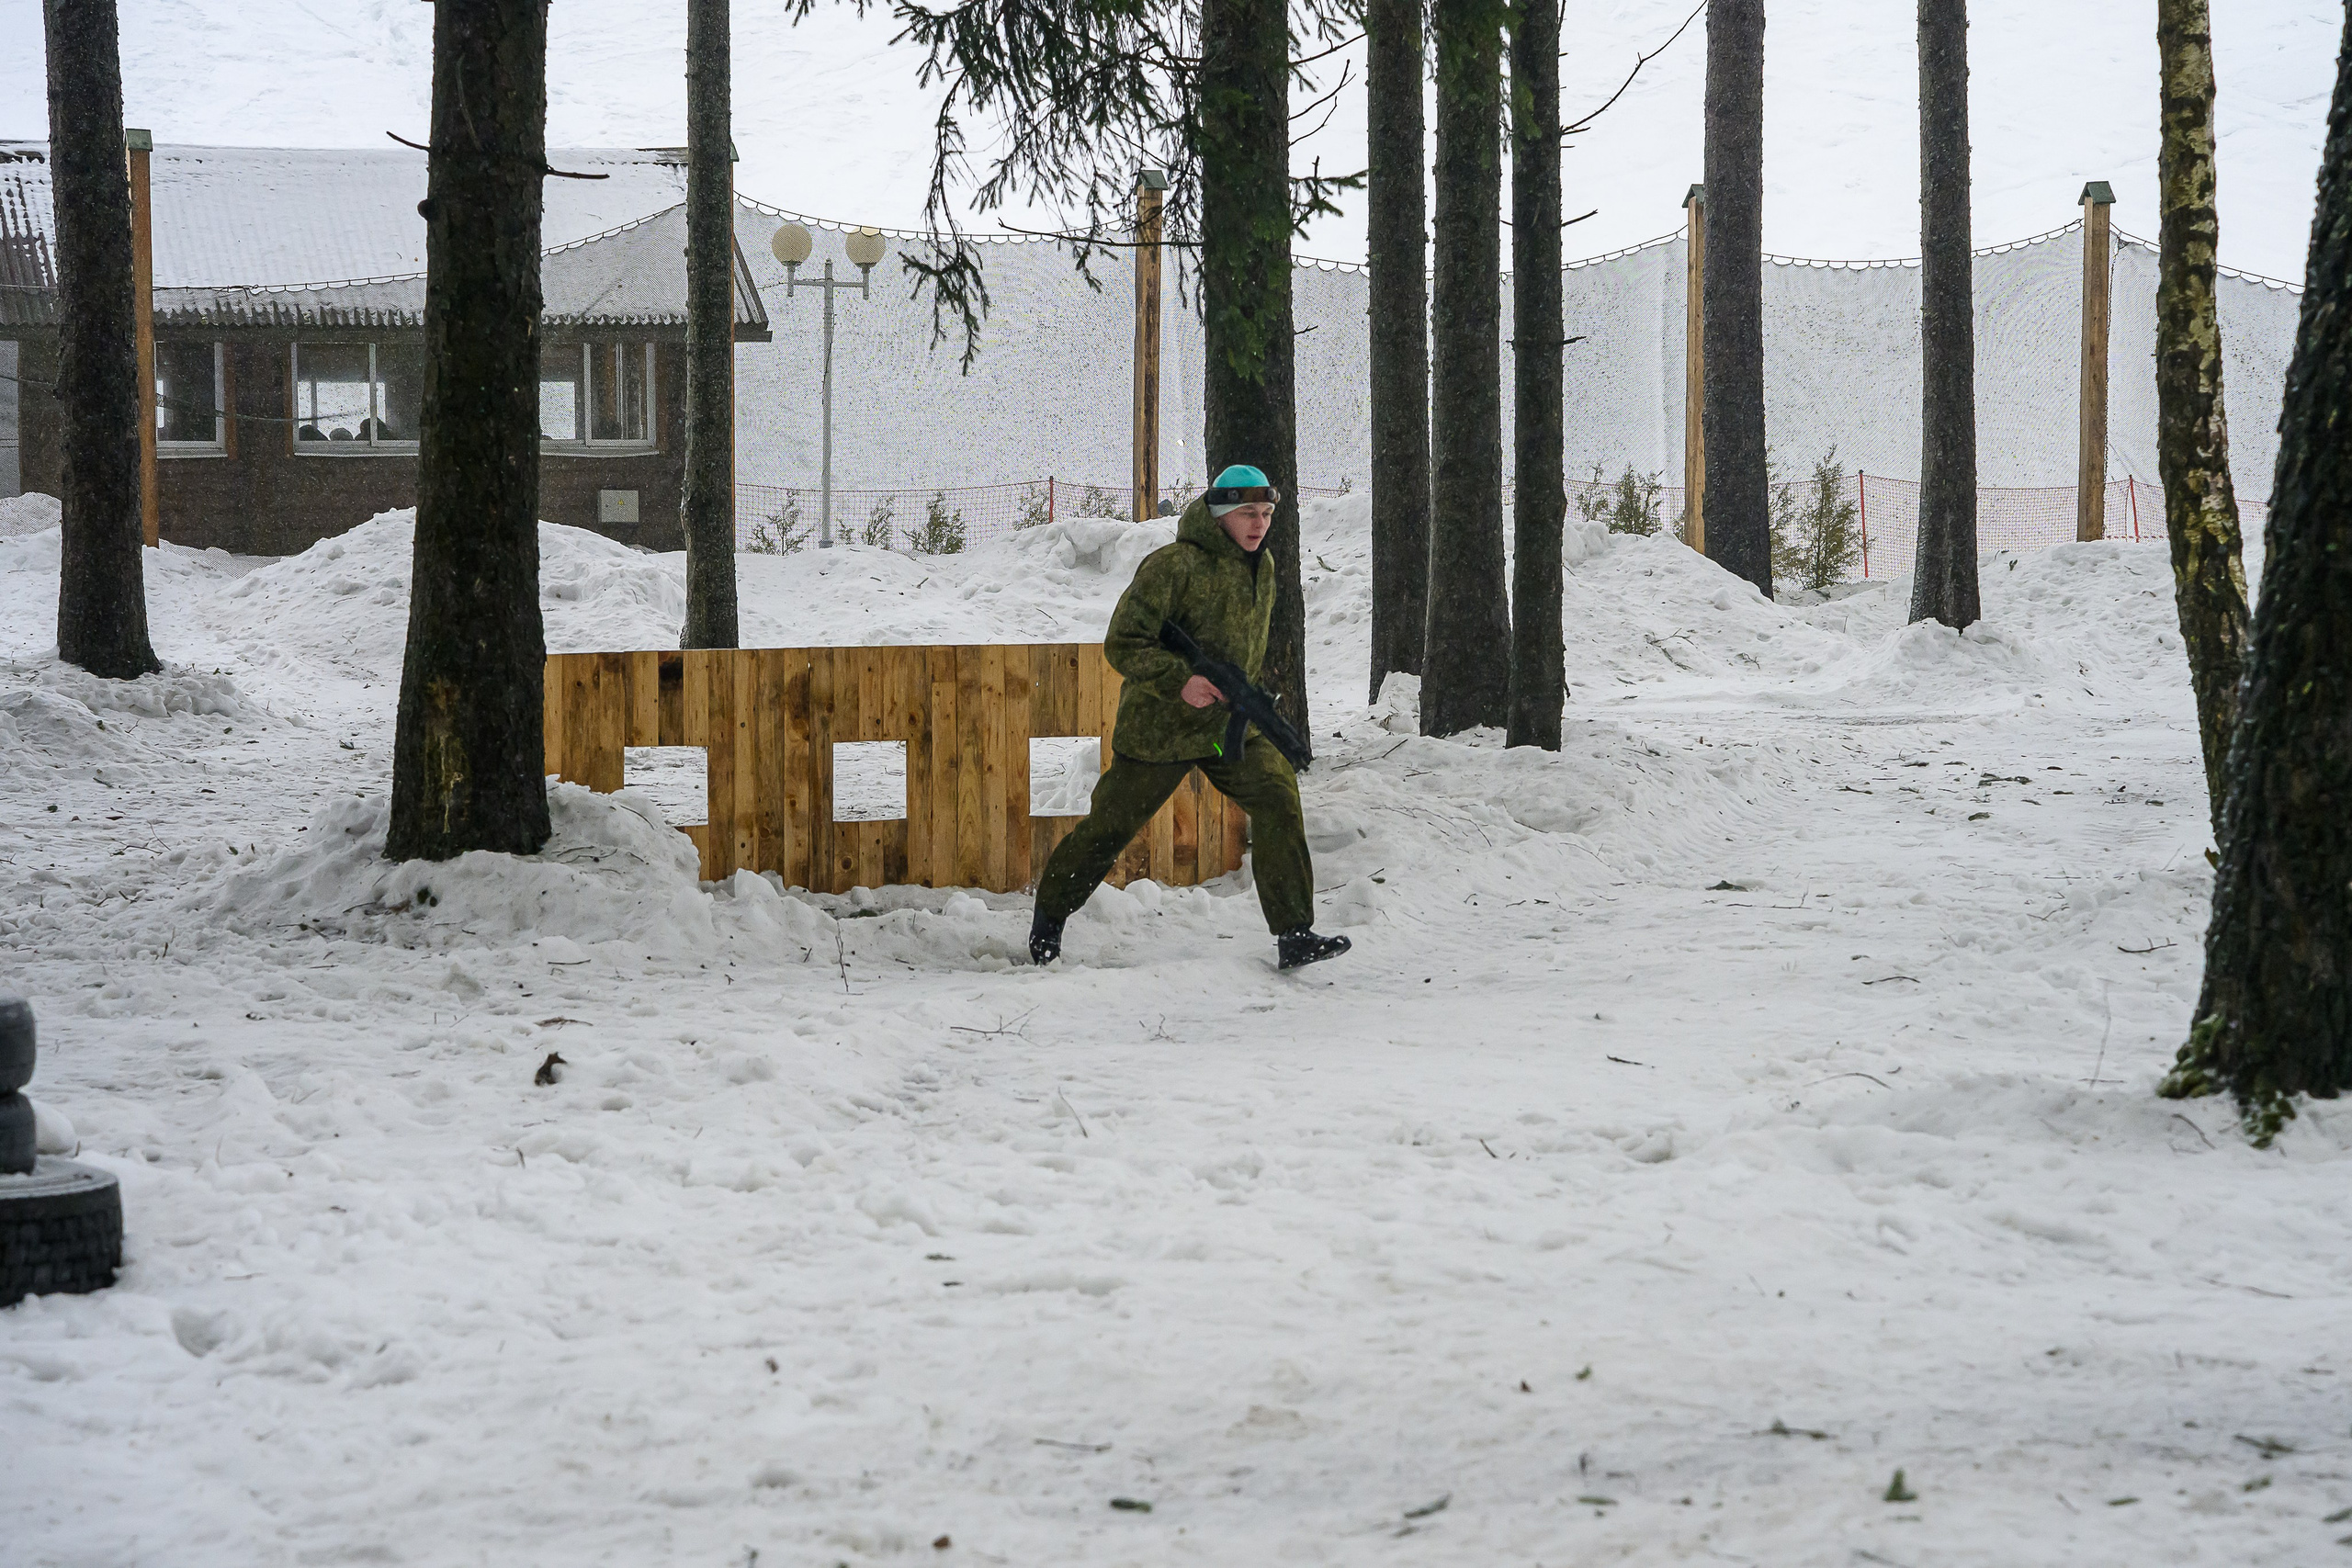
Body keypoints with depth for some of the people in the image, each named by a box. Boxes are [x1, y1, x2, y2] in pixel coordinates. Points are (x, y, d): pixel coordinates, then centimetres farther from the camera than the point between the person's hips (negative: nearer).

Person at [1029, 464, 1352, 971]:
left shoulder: (1263, 567, 6)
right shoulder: (1174, 566, -19)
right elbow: (1123, 644, -20)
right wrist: (1178, 681, -30)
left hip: (1230, 725, 6)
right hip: (1159, 726, -6)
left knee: (1278, 798, -13)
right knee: (1111, 825, 5)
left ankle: (1294, 935, -12)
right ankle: (1049, 918, 28)